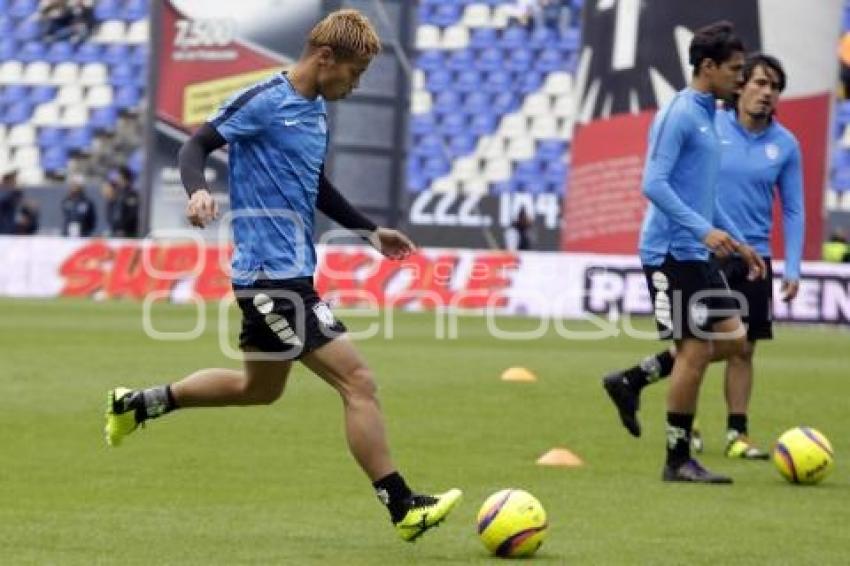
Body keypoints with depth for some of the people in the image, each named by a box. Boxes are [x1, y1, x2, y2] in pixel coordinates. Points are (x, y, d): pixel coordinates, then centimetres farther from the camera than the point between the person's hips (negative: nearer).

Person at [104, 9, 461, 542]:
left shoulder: (317, 111, 13)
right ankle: (403, 508, -8)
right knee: (358, 381, -12)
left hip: (291, 272, 10)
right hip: (272, 273, -10)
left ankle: (136, 404, 37)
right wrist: (199, 191, -32)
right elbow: (197, 145, -12)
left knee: (259, 387, 25)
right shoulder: (263, 102, -13)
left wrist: (370, 231, 22)